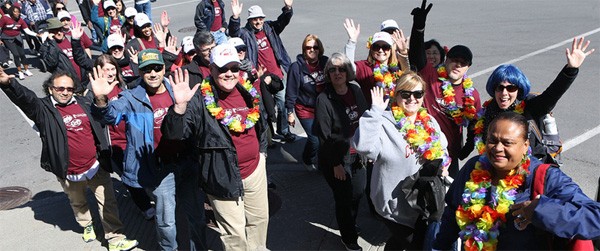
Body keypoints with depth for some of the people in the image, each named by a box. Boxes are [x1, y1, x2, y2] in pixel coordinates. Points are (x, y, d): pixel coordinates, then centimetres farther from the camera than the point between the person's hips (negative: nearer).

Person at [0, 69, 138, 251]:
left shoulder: (84, 103, 1)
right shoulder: (43, 109, -9)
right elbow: (24, 97, -31)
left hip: (96, 166, 1)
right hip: (69, 173, -1)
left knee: (108, 202, 5)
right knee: (78, 203, 24)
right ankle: (87, 226, 51)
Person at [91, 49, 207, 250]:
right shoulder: (132, 98, -6)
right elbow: (112, 114, -25)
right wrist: (101, 100, -44)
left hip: (187, 162, 2)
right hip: (161, 169, -2)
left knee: (196, 215, 15)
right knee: (166, 220, 11)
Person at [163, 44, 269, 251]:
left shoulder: (249, 92, 1)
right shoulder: (199, 100, -18)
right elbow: (174, 133, -26)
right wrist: (180, 105, -40)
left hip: (256, 170, 6)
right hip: (223, 178, -6)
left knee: (260, 219, 24)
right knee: (234, 233, 7)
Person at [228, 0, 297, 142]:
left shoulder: (270, 28, 5)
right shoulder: (246, 33, -8)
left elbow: (282, 21, -4)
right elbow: (234, 33, -27)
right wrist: (235, 18, -45)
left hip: (277, 75, 5)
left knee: (283, 103, 15)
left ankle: (283, 130, 36)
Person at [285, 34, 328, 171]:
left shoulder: (326, 62, -2)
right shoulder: (296, 67, -12)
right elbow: (291, 92, -6)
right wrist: (290, 112, -4)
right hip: (306, 110, -3)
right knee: (315, 139, -6)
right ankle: (308, 161, 26)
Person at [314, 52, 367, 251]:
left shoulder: (356, 91, 0)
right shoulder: (324, 100, -17)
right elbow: (324, 136, -15)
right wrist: (336, 164, -13)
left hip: (358, 155, 5)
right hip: (337, 159, -5)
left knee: (358, 193, 17)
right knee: (344, 198, 7)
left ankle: (350, 225, 46)